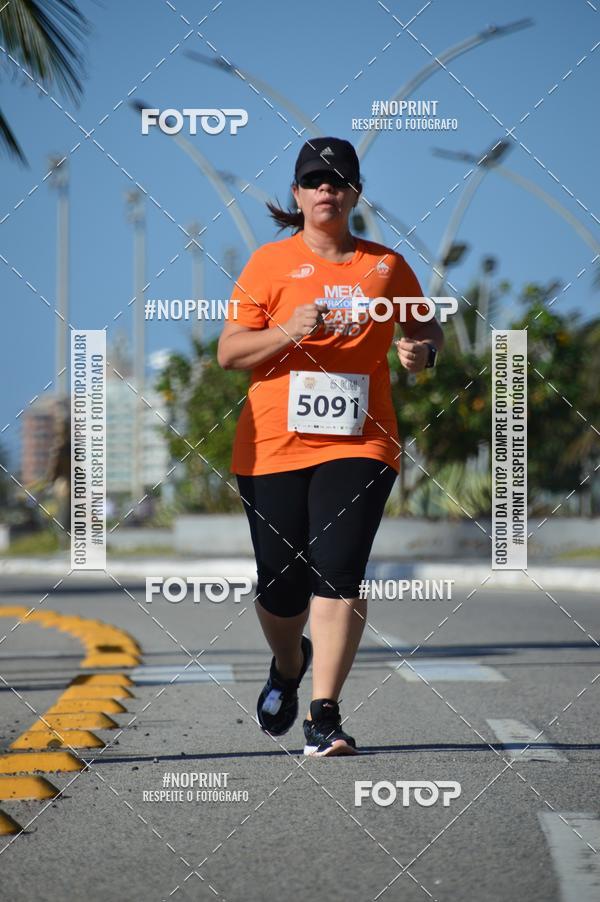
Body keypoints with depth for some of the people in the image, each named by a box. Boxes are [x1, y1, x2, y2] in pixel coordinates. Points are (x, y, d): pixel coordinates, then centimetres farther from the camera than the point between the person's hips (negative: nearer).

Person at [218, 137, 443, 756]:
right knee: (281, 586, 3)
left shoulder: (386, 265, 9)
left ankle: (325, 716, -11)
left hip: (359, 443, 0)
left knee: (337, 572, -15)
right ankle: (288, 665, 37)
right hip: (273, 445, 0)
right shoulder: (270, 262, 4)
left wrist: (422, 349, 0)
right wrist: (288, 331, -16)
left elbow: (426, 328, 24)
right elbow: (228, 352, 1)